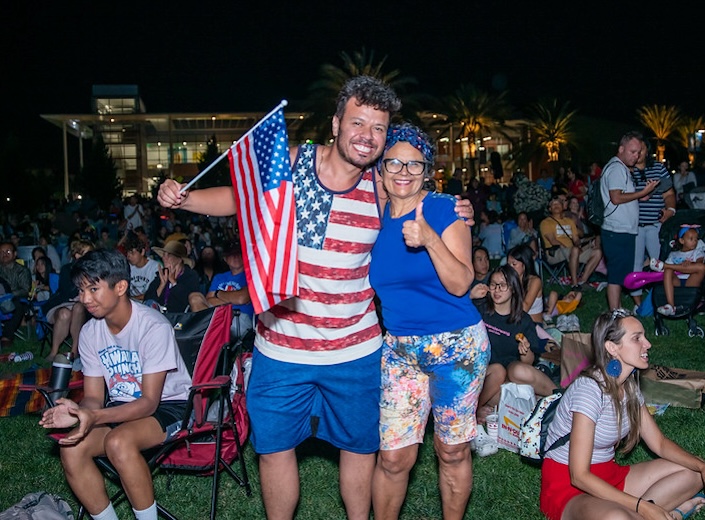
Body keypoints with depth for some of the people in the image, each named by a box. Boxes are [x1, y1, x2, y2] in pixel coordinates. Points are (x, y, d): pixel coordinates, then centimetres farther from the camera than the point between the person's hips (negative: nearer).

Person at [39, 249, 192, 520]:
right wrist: (79, 411, -26)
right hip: (123, 406, 6)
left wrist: (95, 417, -37)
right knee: (71, 449, -19)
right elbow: (94, 397, -1)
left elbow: (150, 402, -22)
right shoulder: (90, 332, -3)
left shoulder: (154, 327, -22)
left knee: (118, 442, -33)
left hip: (169, 404, -6)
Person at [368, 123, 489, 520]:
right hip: (400, 348, 3)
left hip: (456, 345, -3)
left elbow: (460, 284, -18)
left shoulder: (445, 210, -10)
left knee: (453, 452, 11)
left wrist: (430, 239, -31)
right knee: (394, 457, 3)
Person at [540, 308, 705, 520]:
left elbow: (659, 443, 9)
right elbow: (579, 476, -26)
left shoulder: (629, 387, 3)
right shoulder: (589, 390, -24)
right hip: (568, 488, -9)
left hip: (608, 477, 9)